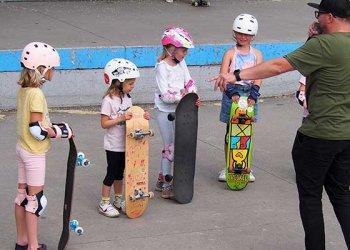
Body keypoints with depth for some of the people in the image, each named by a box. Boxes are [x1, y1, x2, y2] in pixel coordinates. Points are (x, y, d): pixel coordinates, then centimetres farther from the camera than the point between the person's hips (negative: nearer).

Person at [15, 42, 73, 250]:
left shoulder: (23, 90, 4)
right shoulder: (36, 94, -22)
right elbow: (37, 130, -24)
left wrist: (53, 127, 4)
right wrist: (61, 132, -13)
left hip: (22, 148, 9)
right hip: (34, 153, -9)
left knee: (22, 195, 15)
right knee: (36, 199, 0)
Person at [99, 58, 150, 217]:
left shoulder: (127, 97, 6)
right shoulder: (109, 100, -19)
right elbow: (104, 123, -19)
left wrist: (141, 116, -4)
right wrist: (121, 118, -28)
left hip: (125, 143, 7)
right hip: (113, 145, -7)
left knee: (120, 172, 16)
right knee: (112, 173, 1)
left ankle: (118, 200, 28)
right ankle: (104, 203, 12)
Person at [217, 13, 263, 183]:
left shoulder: (256, 54, 6)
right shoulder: (230, 53, 0)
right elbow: (223, 76, -11)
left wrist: (253, 95, -20)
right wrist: (231, 92, -26)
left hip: (249, 95, 2)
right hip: (232, 94, -2)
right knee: (230, 132, 4)